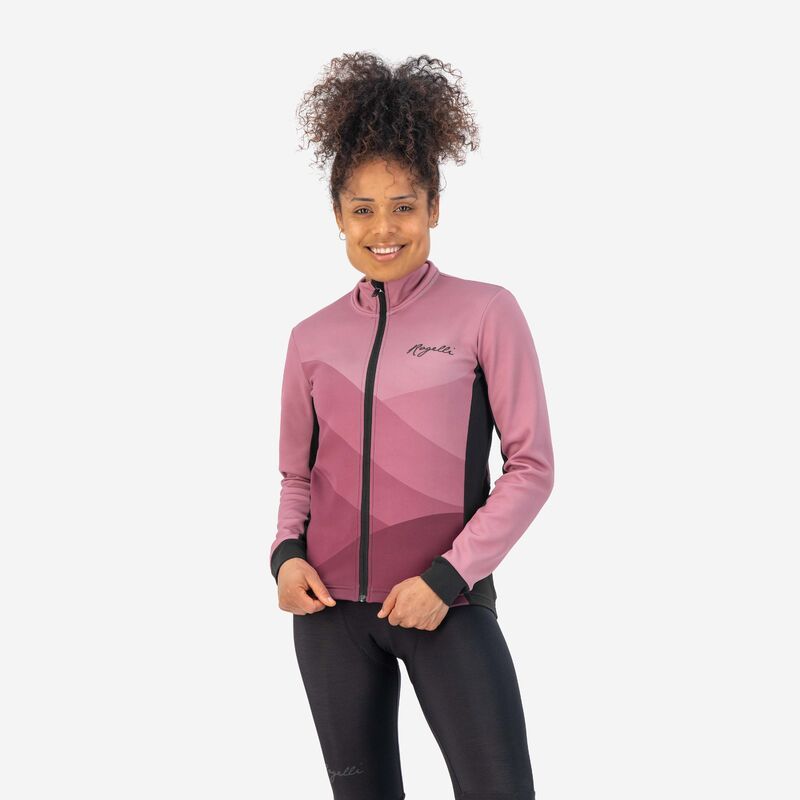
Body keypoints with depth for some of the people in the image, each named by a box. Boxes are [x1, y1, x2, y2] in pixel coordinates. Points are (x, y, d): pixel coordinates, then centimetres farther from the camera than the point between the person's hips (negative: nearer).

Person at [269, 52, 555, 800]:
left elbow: (530, 466, -4)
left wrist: (449, 576, -12)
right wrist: (286, 553, -3)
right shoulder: (313, 336, 7)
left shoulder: (485, 312, -3)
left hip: (446, 603, -3)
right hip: (331, 606, 3)